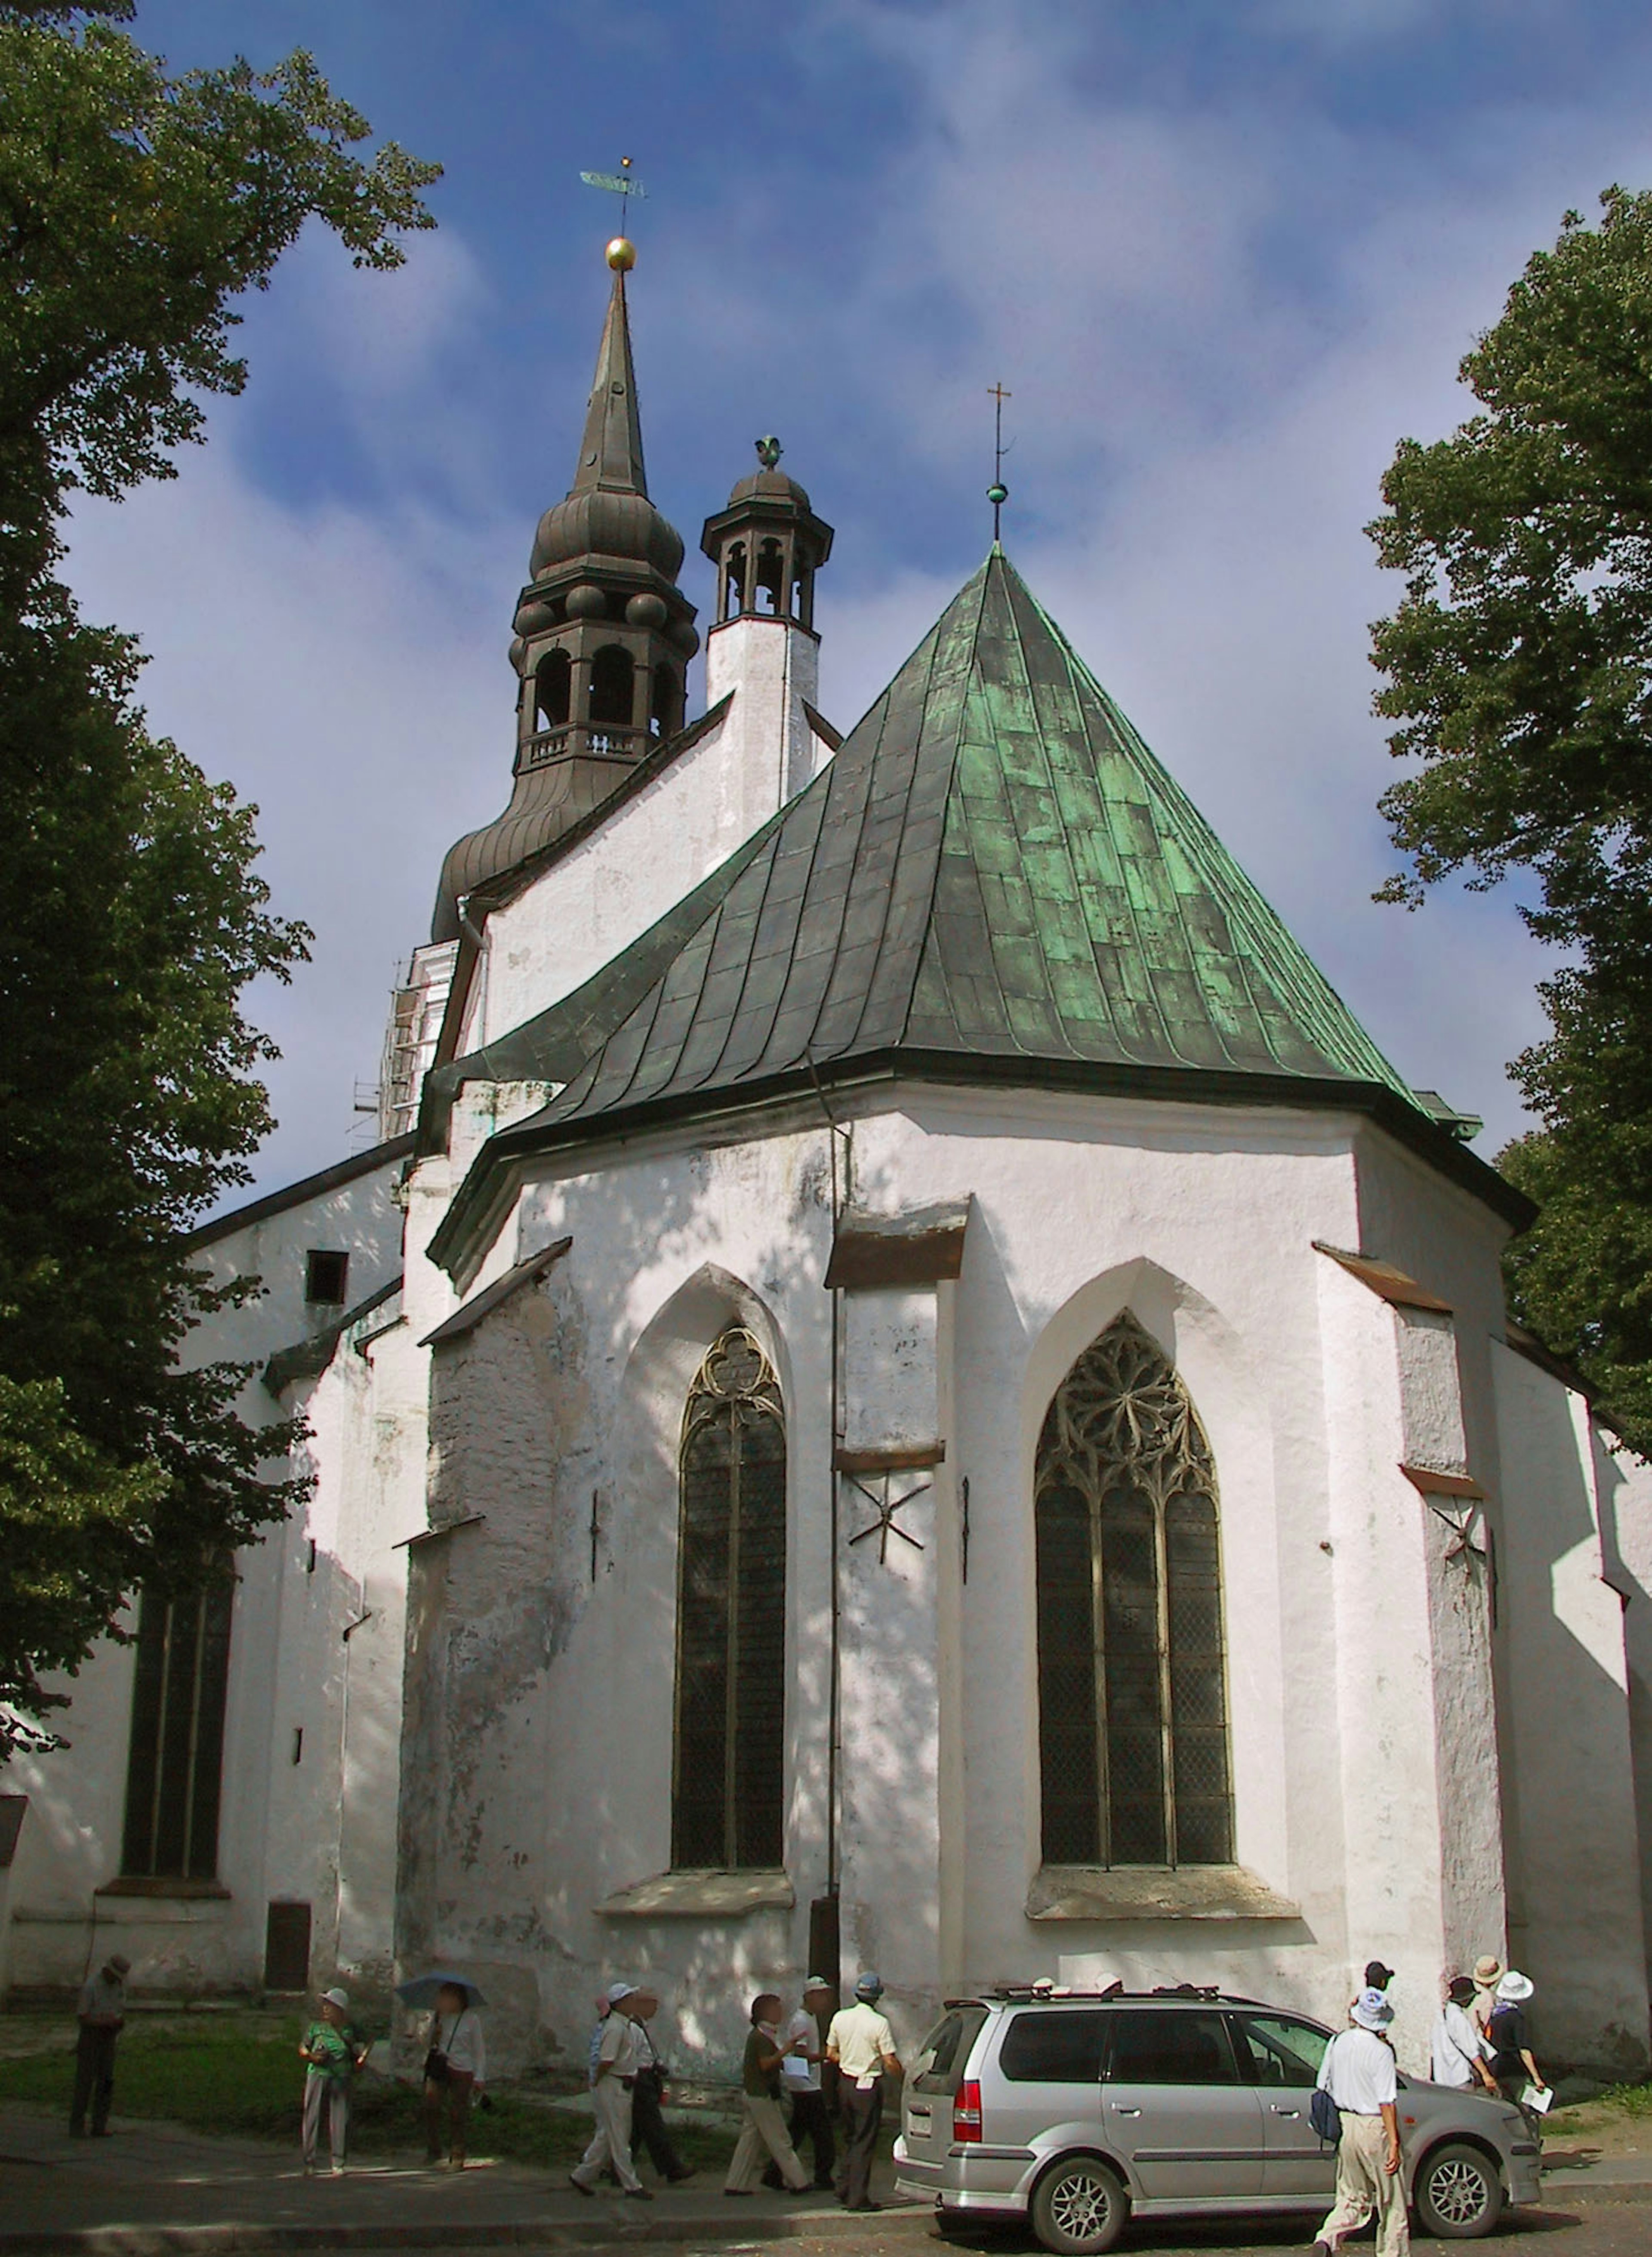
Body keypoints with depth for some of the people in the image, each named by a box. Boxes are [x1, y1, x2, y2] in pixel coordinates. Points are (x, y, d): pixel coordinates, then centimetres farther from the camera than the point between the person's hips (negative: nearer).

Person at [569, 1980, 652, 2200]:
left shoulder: (628, 2026, 13)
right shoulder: (615, 2027, -19)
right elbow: (606, 2060, -23)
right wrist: (597, 2081, -10)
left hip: (624, 2086, 10)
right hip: (613, 2087, -10)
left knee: (606, 2136, 15)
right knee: (619, 2139, -2)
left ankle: (581, 2176, 23)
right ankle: (631, 2185, 3)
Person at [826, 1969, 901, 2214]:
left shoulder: (840, 2018, 0)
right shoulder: (880, 2024, -15)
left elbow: (831, 2054, 8)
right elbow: (890, 2062, -14)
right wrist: (902, 2075, 4)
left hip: (847, 2082, 5)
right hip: (869, 2086, -5)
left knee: (851, 2138, 20)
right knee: (865, 2143, 2)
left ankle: (844, 2190, 21)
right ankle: (858, 2198, 3)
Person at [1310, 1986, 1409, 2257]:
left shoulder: (1337, 2042, 4)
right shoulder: (1381, 2051, -15)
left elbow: (1323, 2088, 11)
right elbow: (1387, 2103, -17)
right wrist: (1394, 2143, -15)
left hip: (1344, 2124, 6)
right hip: (1373, 2127, -6)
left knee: (1351, 2198, 13)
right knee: (1392, 2203, 9)